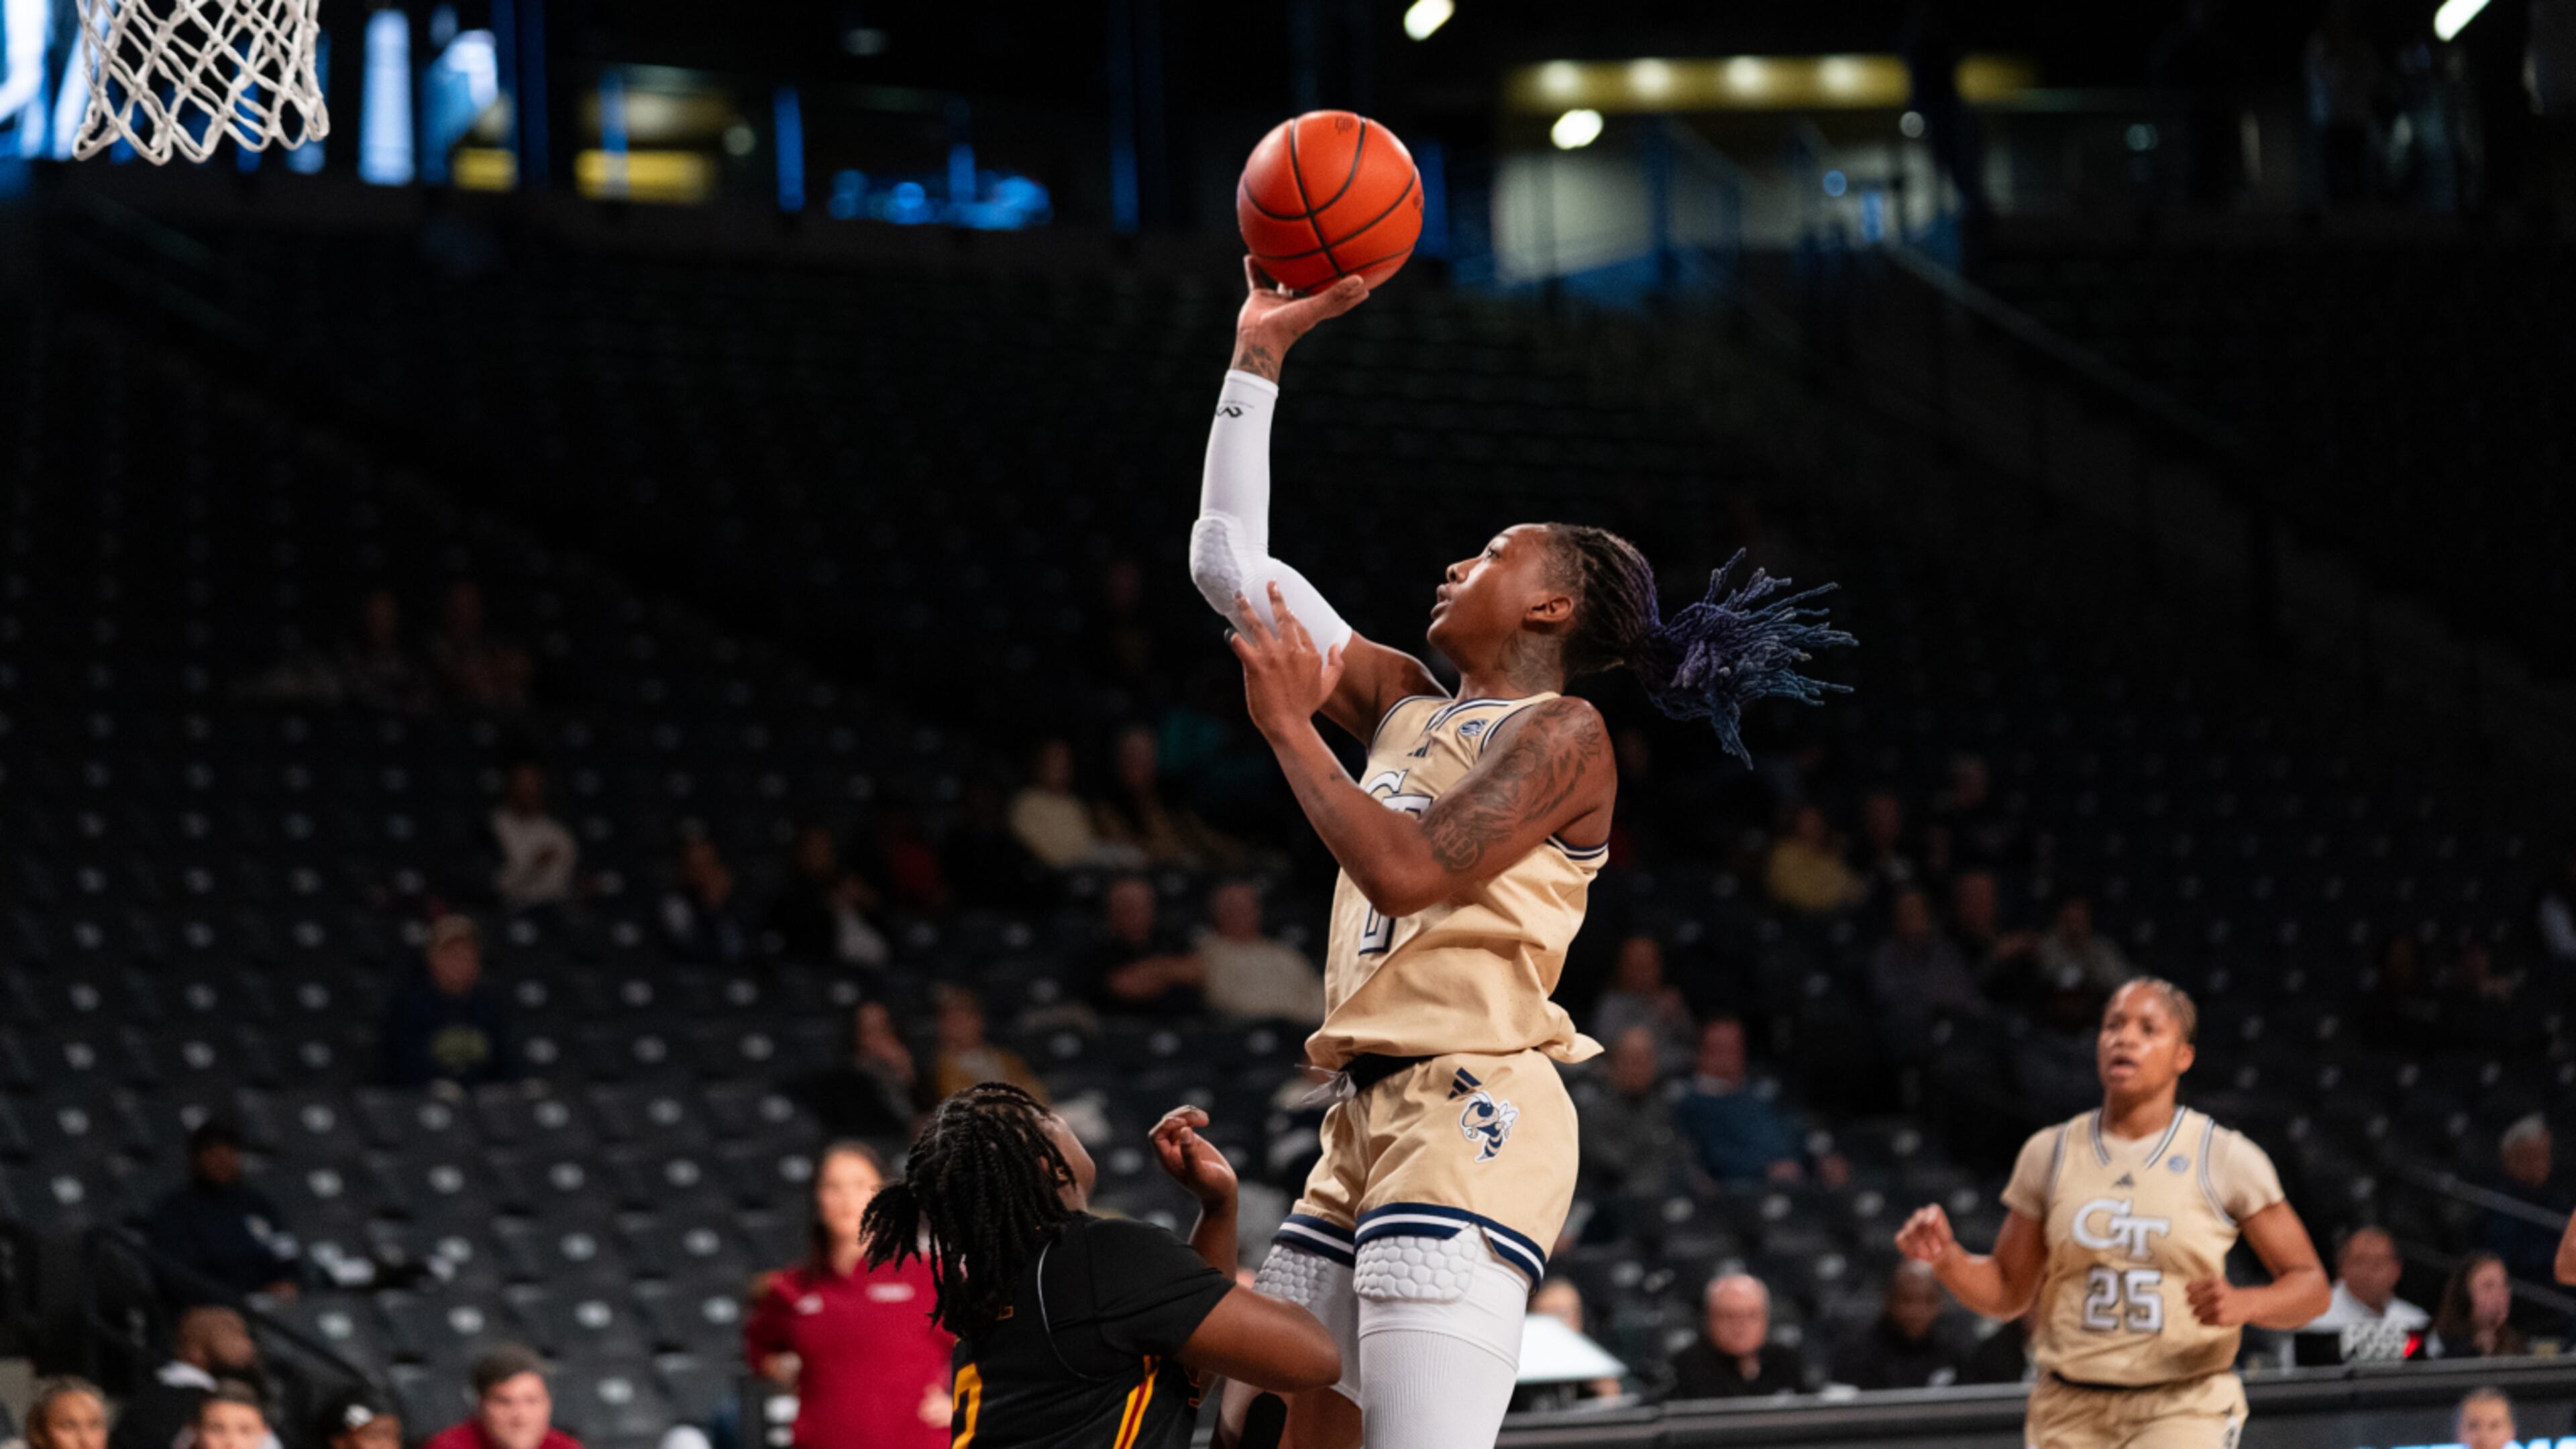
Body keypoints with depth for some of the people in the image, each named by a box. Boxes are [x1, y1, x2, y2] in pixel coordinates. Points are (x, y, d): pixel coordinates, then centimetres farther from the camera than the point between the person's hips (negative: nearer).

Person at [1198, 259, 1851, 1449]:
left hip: (1471, 1113, -9)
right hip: (1368, 1120, 9)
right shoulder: (1409, 706, 18)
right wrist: (1260, 354, 17)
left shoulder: (1561, 733, -4)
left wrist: (1291, 725, -8)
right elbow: (1231, 562, 19)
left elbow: (1407, 870, -18)